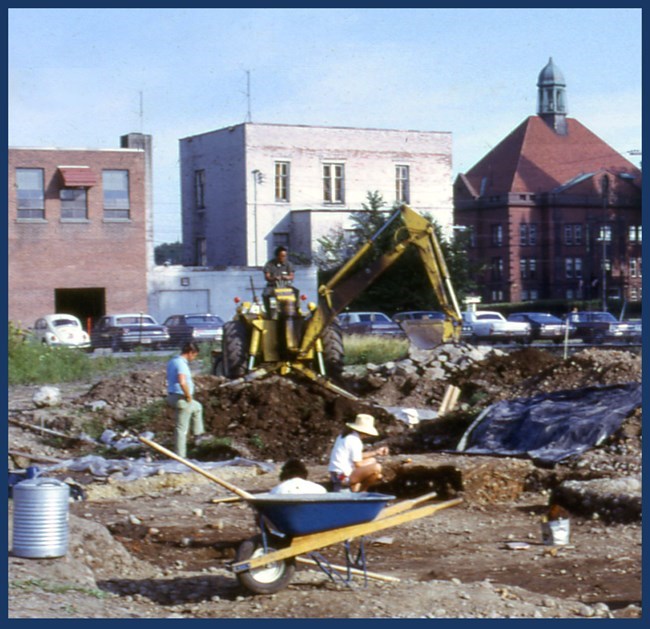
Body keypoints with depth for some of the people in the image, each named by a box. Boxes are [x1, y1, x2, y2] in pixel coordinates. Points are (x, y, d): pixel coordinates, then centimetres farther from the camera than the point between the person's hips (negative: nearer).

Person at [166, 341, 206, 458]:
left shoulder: (172, 362, 10)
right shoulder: (181, 364, -22)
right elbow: (182, 382, -36)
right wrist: (189, 396, -20)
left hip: (172, 396, 10)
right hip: (181, 399, -10)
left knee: (197, 407, 32)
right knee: (182, 428, -1)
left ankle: (198, 433, 39)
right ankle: (180, 456, 5)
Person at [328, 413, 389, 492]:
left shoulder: (345, 436, 14)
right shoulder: (354, 441, -16)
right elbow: (358, 464, -15)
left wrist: (375, 452, 18)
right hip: (344, 476, -10)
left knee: (372, 460, 23)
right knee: (376, 467, -20)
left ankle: (355, 487, 10)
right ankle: (360, 490, -1)